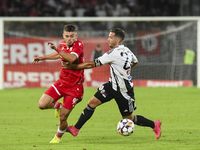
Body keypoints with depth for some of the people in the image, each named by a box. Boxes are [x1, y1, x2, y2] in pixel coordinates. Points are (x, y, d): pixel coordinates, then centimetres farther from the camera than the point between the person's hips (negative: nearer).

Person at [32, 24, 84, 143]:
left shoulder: (79, 45, -18)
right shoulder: (63, 44, 3)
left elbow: (72, 58, -39)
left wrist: (57, 49, -43)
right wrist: (43, 58, 35)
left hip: (74, 86, -6)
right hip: (62, 82, 6)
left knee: (63, 118, -2)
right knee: (42, 105, -8)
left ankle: (58, 136, 29)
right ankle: (58, 106, 25)